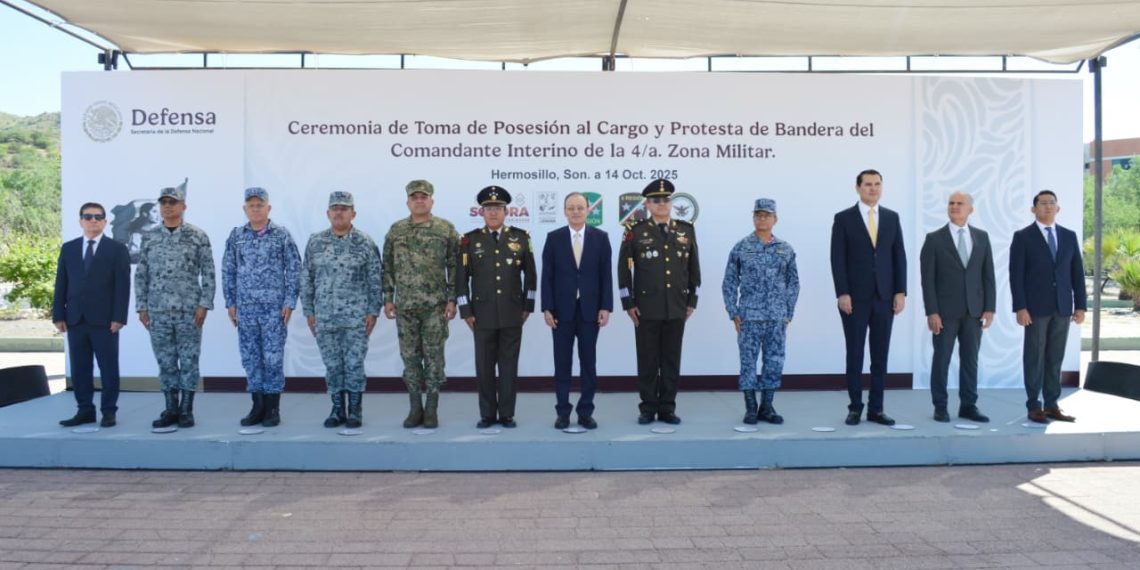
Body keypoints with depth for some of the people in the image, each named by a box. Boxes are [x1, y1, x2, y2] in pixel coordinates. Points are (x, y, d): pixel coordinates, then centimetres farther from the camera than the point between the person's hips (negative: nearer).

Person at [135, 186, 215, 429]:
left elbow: (208, 273, -3)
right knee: (165, 361, 7)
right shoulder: (150, 238, 8)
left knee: (189, 360, 1)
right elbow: (141, 275, 10)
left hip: (189, 309, -3)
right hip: (158, 310, 3)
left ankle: (186, 410, 9)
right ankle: (171, 409, 16)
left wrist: (204, 304, -9)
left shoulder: (198, 236, -1)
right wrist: (141, 307, 4)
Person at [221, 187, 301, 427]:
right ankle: (258, 406, 16)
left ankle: (273, 408, 9)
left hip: (274, 307, -3)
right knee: (250, 357, 7)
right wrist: (230, 303, 5)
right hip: (246, 307, 3)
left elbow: (294, 270, -2)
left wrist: (289, 302, -7)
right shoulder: (236, 236, 7)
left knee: (273, 358, -1)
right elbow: (228, 271, 10)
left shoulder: (282, 235, -1)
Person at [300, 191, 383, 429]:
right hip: (324, 317, 3)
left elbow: (375, 280, -1)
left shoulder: (365, 243, -1)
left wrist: (373, 311, -7)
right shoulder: (315, 242, 5)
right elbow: (306, 279, 9)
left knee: (354, 364, 1)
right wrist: (309, 311, 5)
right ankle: (338, 410, 20)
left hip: (356, 317, -2)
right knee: (332, 365, 8)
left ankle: (355, 411, 13)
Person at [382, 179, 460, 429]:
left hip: (435, 306, -2)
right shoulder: (396, 230, 6)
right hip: (405, 306, 2)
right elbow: (388, 268, 9)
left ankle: (432, 409, 11)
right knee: (410, 356, 7)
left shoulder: (446, 229, -1)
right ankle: (415, 407, 17)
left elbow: (454, 267, -2)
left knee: (434, 356, 2)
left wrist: (452, 300, -7)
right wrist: (388, 299, 4)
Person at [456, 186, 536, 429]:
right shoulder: (470, 240, 2)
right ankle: (487, 414, 16)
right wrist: (466, 311, -2)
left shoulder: (521, 237, 4)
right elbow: (462, 277, 2)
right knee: (484, 366, 5)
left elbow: (530, 274, 8)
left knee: (509, 365, 5)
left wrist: (528, 306, 5)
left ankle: (507, 414, 15)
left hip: (513, 313, 0)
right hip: (482, 314, 0)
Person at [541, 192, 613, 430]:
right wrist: (547, 308, -7)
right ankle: (563, 412, 14)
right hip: (562, 309, 0)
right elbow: (547, 276, 0)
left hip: (590, 309, 0)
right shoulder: (554, 238, 2)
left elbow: (606, 275, 1)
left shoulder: (601, 237, 3)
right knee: (562, 363, 5)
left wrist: (606, 307, -6)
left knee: (588, 363, 5)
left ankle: (586, 412, 14)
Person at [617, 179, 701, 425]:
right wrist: (628, 304, -4)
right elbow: (624, 269, -1)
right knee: (648, 360, 4)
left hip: (677, 309, 2)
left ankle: (668, 408, 16)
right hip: (646, 309, -2)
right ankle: (648, 408, 14)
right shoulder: (635, 232, -1)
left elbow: (694, 268, 12)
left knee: (672, 360, 7)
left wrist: (692, 301, 7)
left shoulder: (687, 230, 8)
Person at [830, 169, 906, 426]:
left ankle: (876, 408, 13)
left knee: (880, 355, 5)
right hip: (855, 297, -3)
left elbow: (899, 257, 8)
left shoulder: (892, 217, 9)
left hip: (884, 297, 3)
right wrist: (842, 294, -12)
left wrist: (900, 292, 0)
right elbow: (838, 259, -6)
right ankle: (855, 407, 12)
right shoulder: (843, 218, -1)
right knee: (855, 355, 3)